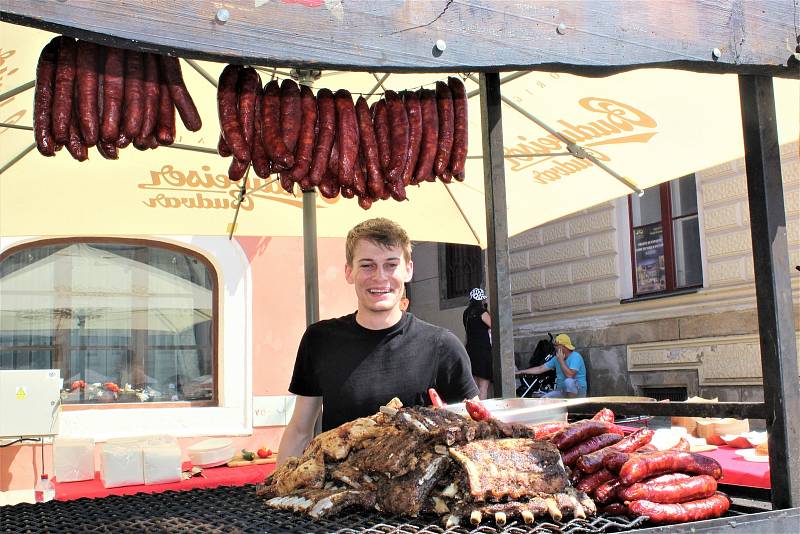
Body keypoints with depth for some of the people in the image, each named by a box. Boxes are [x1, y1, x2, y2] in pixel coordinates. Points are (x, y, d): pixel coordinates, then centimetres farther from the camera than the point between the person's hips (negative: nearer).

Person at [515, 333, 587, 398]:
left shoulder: (575, 356, -17)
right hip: (562, 391, 7)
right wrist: (521, 371, 5)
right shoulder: (557, 358, 6)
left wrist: (561, 360, -22)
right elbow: (540, 369, 9)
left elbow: (569, 375, -32)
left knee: (568, 381, -39)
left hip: (579, 391, -6)